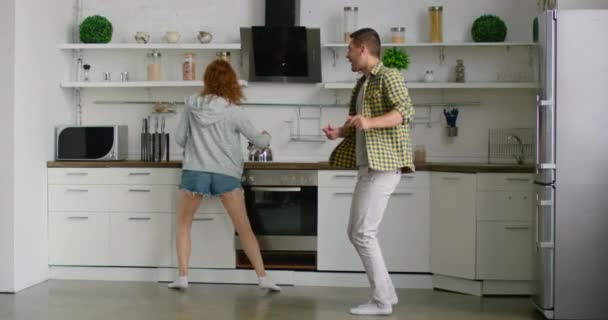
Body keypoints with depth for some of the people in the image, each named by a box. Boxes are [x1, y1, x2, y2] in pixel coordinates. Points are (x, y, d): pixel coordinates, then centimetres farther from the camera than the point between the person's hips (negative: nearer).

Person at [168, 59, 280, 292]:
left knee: (183, 224, 17)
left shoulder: (192, 105, 1)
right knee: (244, 228, 7)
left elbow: (179, 138, 9)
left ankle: (183, 277, 9)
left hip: (194, 172, 1)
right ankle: (263, 278, 4)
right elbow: (259, 141, 4)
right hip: (226, 174, -1)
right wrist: (266, 136, 27)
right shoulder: (233, 112, -5)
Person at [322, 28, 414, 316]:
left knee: (363, 233, -10)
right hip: (367, 167, 10)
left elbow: (406, 111, -22)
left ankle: (382, 301, -1)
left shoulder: (388, 76, -8)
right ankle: (386, 293, 18)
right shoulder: (361, 84, 19)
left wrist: (370, 122, -35)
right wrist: (339, 132, 5)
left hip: (383, 166, -10)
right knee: (356, 232, 11)